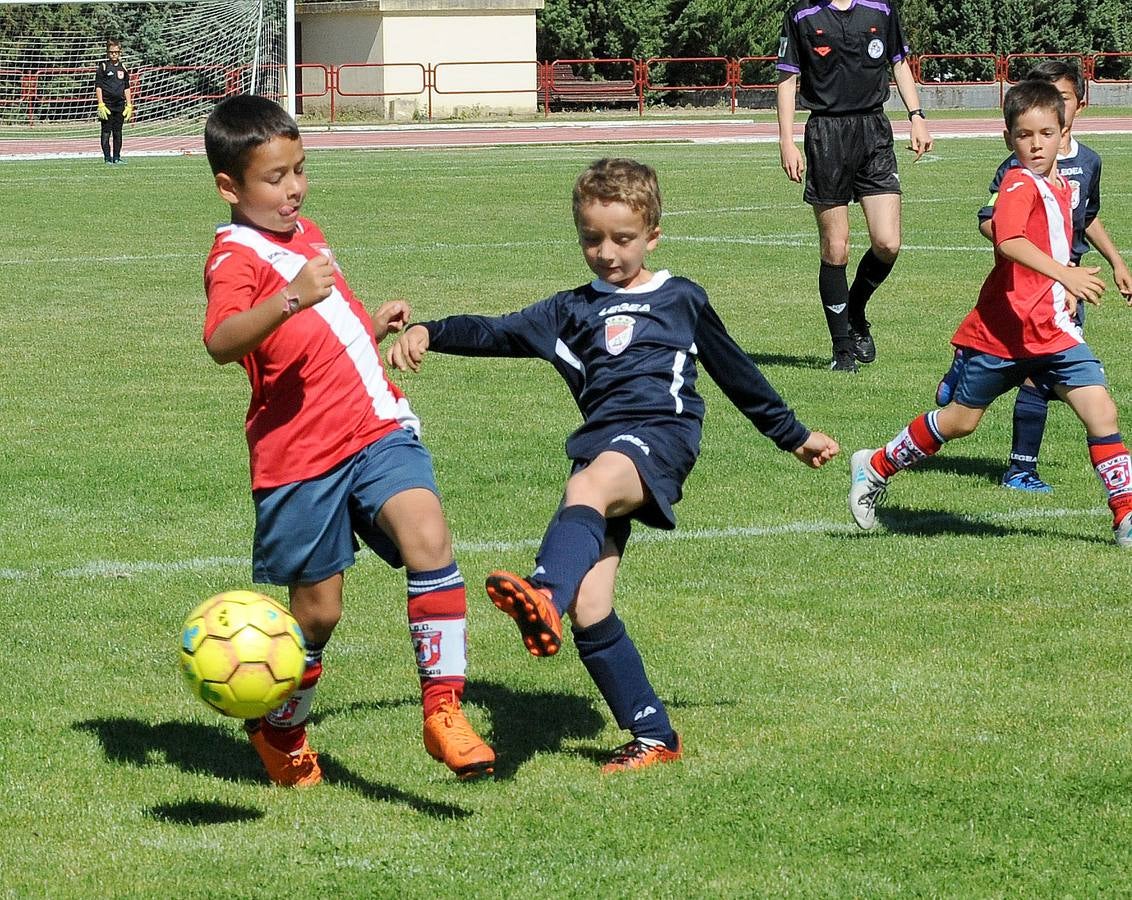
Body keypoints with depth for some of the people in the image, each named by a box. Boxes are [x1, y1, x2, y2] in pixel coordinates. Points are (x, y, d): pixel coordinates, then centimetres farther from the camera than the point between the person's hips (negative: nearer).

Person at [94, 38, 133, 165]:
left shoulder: (123, 68, 13)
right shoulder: (103, 67, -1)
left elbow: (127, 88, 17)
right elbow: (98, 87, -4)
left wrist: (129, 105, 11)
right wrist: (101, 104, -12)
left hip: (120, 105, 4)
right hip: (107, 104, -4)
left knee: (118, 132, 7)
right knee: (106, 132, -3)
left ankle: (117, 157, 14)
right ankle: (107, 158, 0)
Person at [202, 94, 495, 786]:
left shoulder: (306, 234, 19)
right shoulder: (236, 258, -10)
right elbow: (222, 341, -32)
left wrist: (375, 324, 22)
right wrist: (292, 298, -45)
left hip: (378, 428, 6)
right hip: (300, 454, -6)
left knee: (429, 540, -20)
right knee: (318, 609, 4)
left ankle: (444, 708, -18)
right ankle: (280, 729, 31)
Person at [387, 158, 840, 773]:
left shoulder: (681, 300, 21)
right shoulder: (572, 312, 25)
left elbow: (736, 373, 30)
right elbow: (495, 333, 14)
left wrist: (795, 436, 36)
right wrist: (428, 333, -4)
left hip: (661, 435, -4)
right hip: (600, 449, 4)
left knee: (588, 487, -39)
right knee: (589, 610, -10)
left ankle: (543, 598, -65)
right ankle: (653, 737, 2)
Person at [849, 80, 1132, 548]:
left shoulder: (1060, 187, 12)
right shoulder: (1020, 185, -14)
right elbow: (1009, 241, -34)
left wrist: (1067, 293, 15)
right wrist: (1064, 274, -45)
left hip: (1052, 329, 6)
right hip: (1004, 329, -6)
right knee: (960, 419, 8)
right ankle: (877, 467, 29)